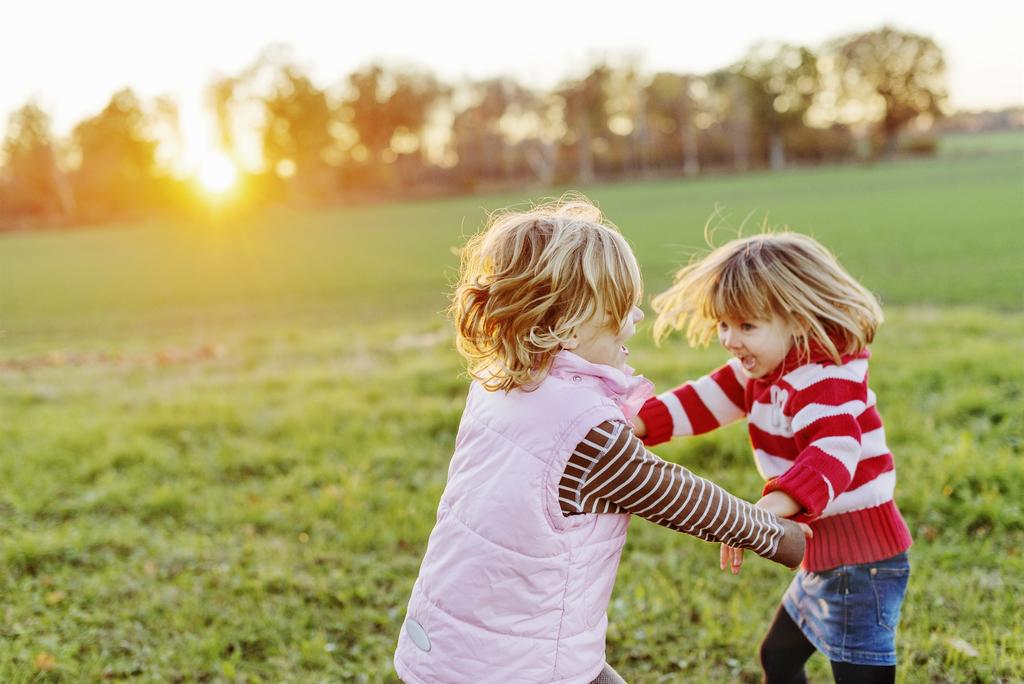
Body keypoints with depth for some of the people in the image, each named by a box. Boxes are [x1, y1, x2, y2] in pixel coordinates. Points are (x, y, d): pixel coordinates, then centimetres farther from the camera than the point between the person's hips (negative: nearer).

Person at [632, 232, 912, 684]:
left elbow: (833, 455, -42)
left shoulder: (825, 381, -26)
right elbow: (704, 401, 3)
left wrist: (766, 510, -57)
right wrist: (634, 423, -11)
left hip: (861, 563, -10)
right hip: (821, 557, 10)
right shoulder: (761, 370, 4)